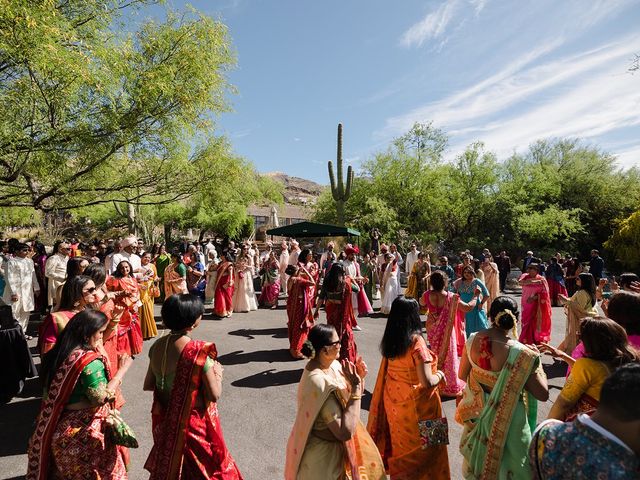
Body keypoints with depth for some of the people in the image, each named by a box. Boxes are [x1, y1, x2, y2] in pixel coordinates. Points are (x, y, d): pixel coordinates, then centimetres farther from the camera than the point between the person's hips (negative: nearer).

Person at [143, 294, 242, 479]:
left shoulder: (157, 346, -10)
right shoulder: (199, 351, -28)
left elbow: (148, 385, 2)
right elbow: (214, 395, -22)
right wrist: (217, 372, -5)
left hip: (165, 419, 6)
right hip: (192, 422, -5)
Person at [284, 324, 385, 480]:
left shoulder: (331, 364, -8)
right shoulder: (320, 382, -33)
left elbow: (347, 396, 5)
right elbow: (345, 432, -32)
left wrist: (359, 377, -14)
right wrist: (355, 387, -31)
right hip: (325, 453, -8)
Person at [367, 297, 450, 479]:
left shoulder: (390, 339, -5)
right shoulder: (416, 341, -25)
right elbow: (427, 382, -26)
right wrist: (439, 374, -6)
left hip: (394, 401, 6)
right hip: (416, 405, -6)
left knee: (400, 444, 25)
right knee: (421, 447, 16)